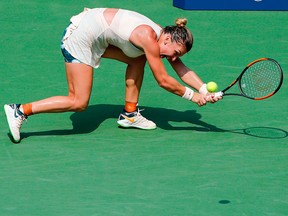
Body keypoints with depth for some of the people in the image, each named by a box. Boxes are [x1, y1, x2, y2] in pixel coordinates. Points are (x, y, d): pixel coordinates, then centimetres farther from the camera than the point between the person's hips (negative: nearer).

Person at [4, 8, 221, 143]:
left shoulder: (163, 34, 4)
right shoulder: (149, 38, -21)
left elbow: (181, 68, 8)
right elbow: (164, 81, -16)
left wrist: (205, 90, -2)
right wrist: (192, 95, -6)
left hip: (95, 35, 10)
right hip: (80, 37, -10)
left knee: (138, 59, 10)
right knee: (79, 103, -9)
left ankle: (129, 114, 15)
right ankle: (20, 110, -10)